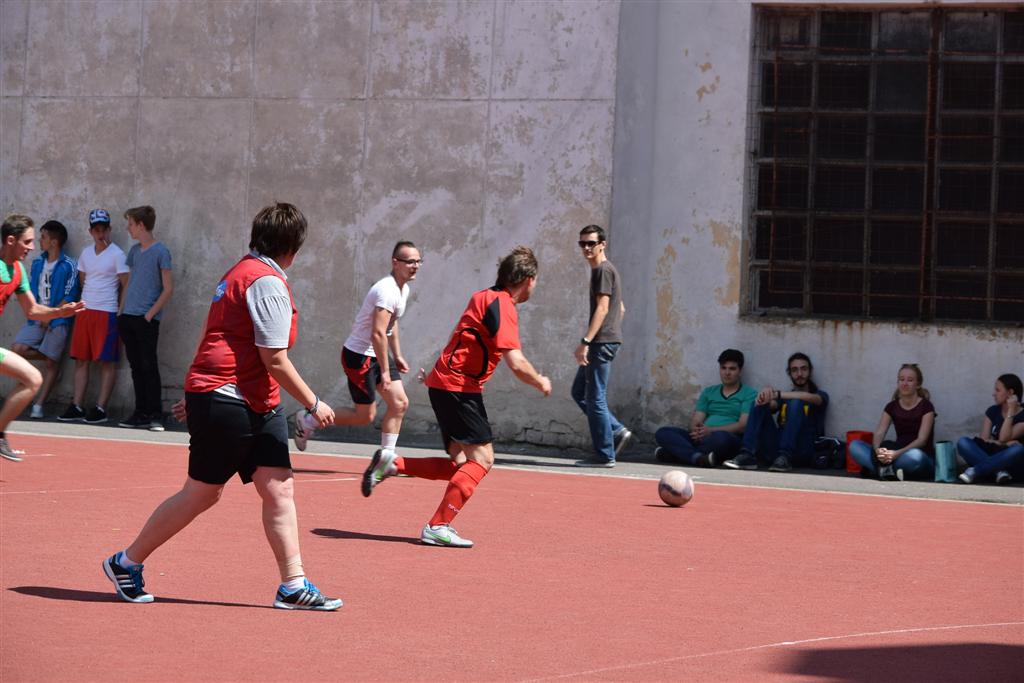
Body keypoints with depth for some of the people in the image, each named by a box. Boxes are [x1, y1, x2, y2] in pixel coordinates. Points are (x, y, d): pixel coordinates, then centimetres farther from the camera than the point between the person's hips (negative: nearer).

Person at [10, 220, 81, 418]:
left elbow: (70, 297, -9)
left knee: (51, 363, -2)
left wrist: (50, 316, -10)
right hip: (37, 318, 5)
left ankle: (38, 405, -1)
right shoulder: (37, 263, 12)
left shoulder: (68, 266, -6)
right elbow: (30, 291, 14)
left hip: (58, 320, -5)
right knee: (16, 350, -12)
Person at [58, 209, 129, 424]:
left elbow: (125, 285, -6)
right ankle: (77, 407, 7)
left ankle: (101, 408, -1)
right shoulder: (86, 253, 12)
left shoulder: (117, 255, -6)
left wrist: (120, 311, -7)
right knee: (81, 360, 5)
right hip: (85, 310, 6)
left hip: (107, 313, -6)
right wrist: (88, 300, 15)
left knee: (107, 361, -3)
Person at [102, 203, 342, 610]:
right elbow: (274, 360, -18)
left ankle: (293, 586, 1)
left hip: (258, 406, 10)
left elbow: (218, 340, 23)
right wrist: (313, 404, -9)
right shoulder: (268, 282, -15)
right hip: (228, 403, -10)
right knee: (202, 493, 1)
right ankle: (126, 564, 15)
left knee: (279, 489, 2)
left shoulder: (240, 272, 15)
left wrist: (198, 395, 29)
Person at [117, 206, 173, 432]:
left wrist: (150, 314, -13)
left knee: (149, 366, -7)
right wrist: (122, 311, 12)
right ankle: (141, 413, 13)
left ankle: (155, 415, -4)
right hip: (128, 317, 7)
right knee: (136, 366, 8)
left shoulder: (160, 252, -7)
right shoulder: (134, 251, 14)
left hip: (147, 320, -7)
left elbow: (168, 289, -9)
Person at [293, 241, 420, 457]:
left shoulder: (404, 289, 8)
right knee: (365, 415, -3)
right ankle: (308, 422, 12)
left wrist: (398, 356, 20)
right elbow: (378, 334, -29)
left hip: (377, 355, 10)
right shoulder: (387, 291, -25)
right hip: (359, 356, -10)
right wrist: (384, 371, -26)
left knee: (400, 403, -1)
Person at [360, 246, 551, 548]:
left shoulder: (485, 297, 15)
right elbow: (516, 364, -20)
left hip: (444, 383, 10)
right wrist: (540, 383, -5)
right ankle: (438, 526, -14)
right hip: (458, 386, -10)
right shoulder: (502, 305, -15)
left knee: (460, 466, 8)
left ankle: (390, 464, 7)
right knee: (482, 457, -11)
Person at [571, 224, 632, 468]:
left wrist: (585, 342, -23)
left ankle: (604, 455, -3)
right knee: (579, 392, 13)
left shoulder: (603, 270, -11)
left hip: (602, 342, -10)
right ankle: (617, 432, 11)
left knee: (595, 398, -7)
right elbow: (620, 309, 26)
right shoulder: (602, 270, 20)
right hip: (601, 343, 10)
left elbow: (602, 308, -19)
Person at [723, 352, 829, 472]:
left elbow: (809, 397, -11)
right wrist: (766, 395, -24)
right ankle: (747, 456, -27)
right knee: (760, 404, -9)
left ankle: (784, 457, -35)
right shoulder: (784, 398, 25)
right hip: (775, 450, 3)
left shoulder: (820, 396, 15)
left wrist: (777, 394, -22)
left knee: (796, 403, -21)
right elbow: (772, 405, 1)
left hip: (803, 452, -3)